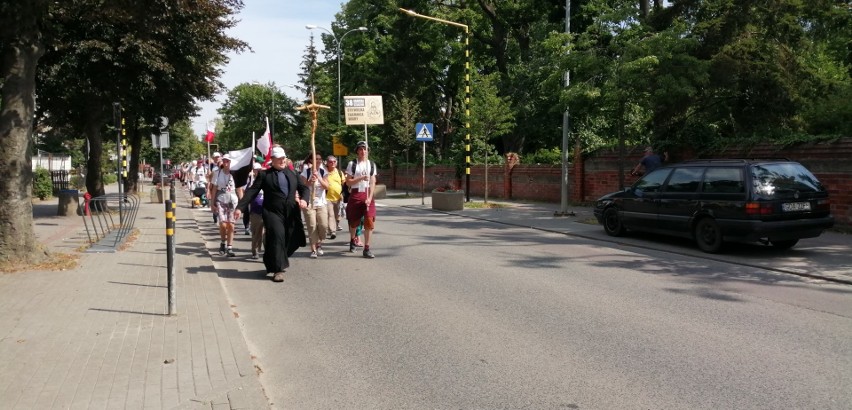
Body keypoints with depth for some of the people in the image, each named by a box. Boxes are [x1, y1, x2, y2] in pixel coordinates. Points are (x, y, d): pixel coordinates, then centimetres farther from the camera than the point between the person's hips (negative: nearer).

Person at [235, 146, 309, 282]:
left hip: (291, 213, 4)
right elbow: (252, 191, -3)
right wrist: (240, 207, -12)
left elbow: (304, 188, 15)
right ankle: (278, 270, -7)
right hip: (272, 212, -4)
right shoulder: (264, 174, 3)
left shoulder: (293, 173, 15)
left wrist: (304, 199, -8)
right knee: (277, 237, -17)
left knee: (293, 241, 6)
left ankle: (272, 262, 30)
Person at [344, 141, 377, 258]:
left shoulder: (371, 164, 7)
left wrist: (370, 198, -8)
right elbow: (348, 182, -4)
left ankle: (366, 249, -5)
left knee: (369, 222, -9)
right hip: (355, 195, -1)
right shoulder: (352, 164, 0)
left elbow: (372, 183, 3)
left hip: (368, 194, 1)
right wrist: (361, 178, -17)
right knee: (354, 222, 11)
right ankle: (352, 240, 41)